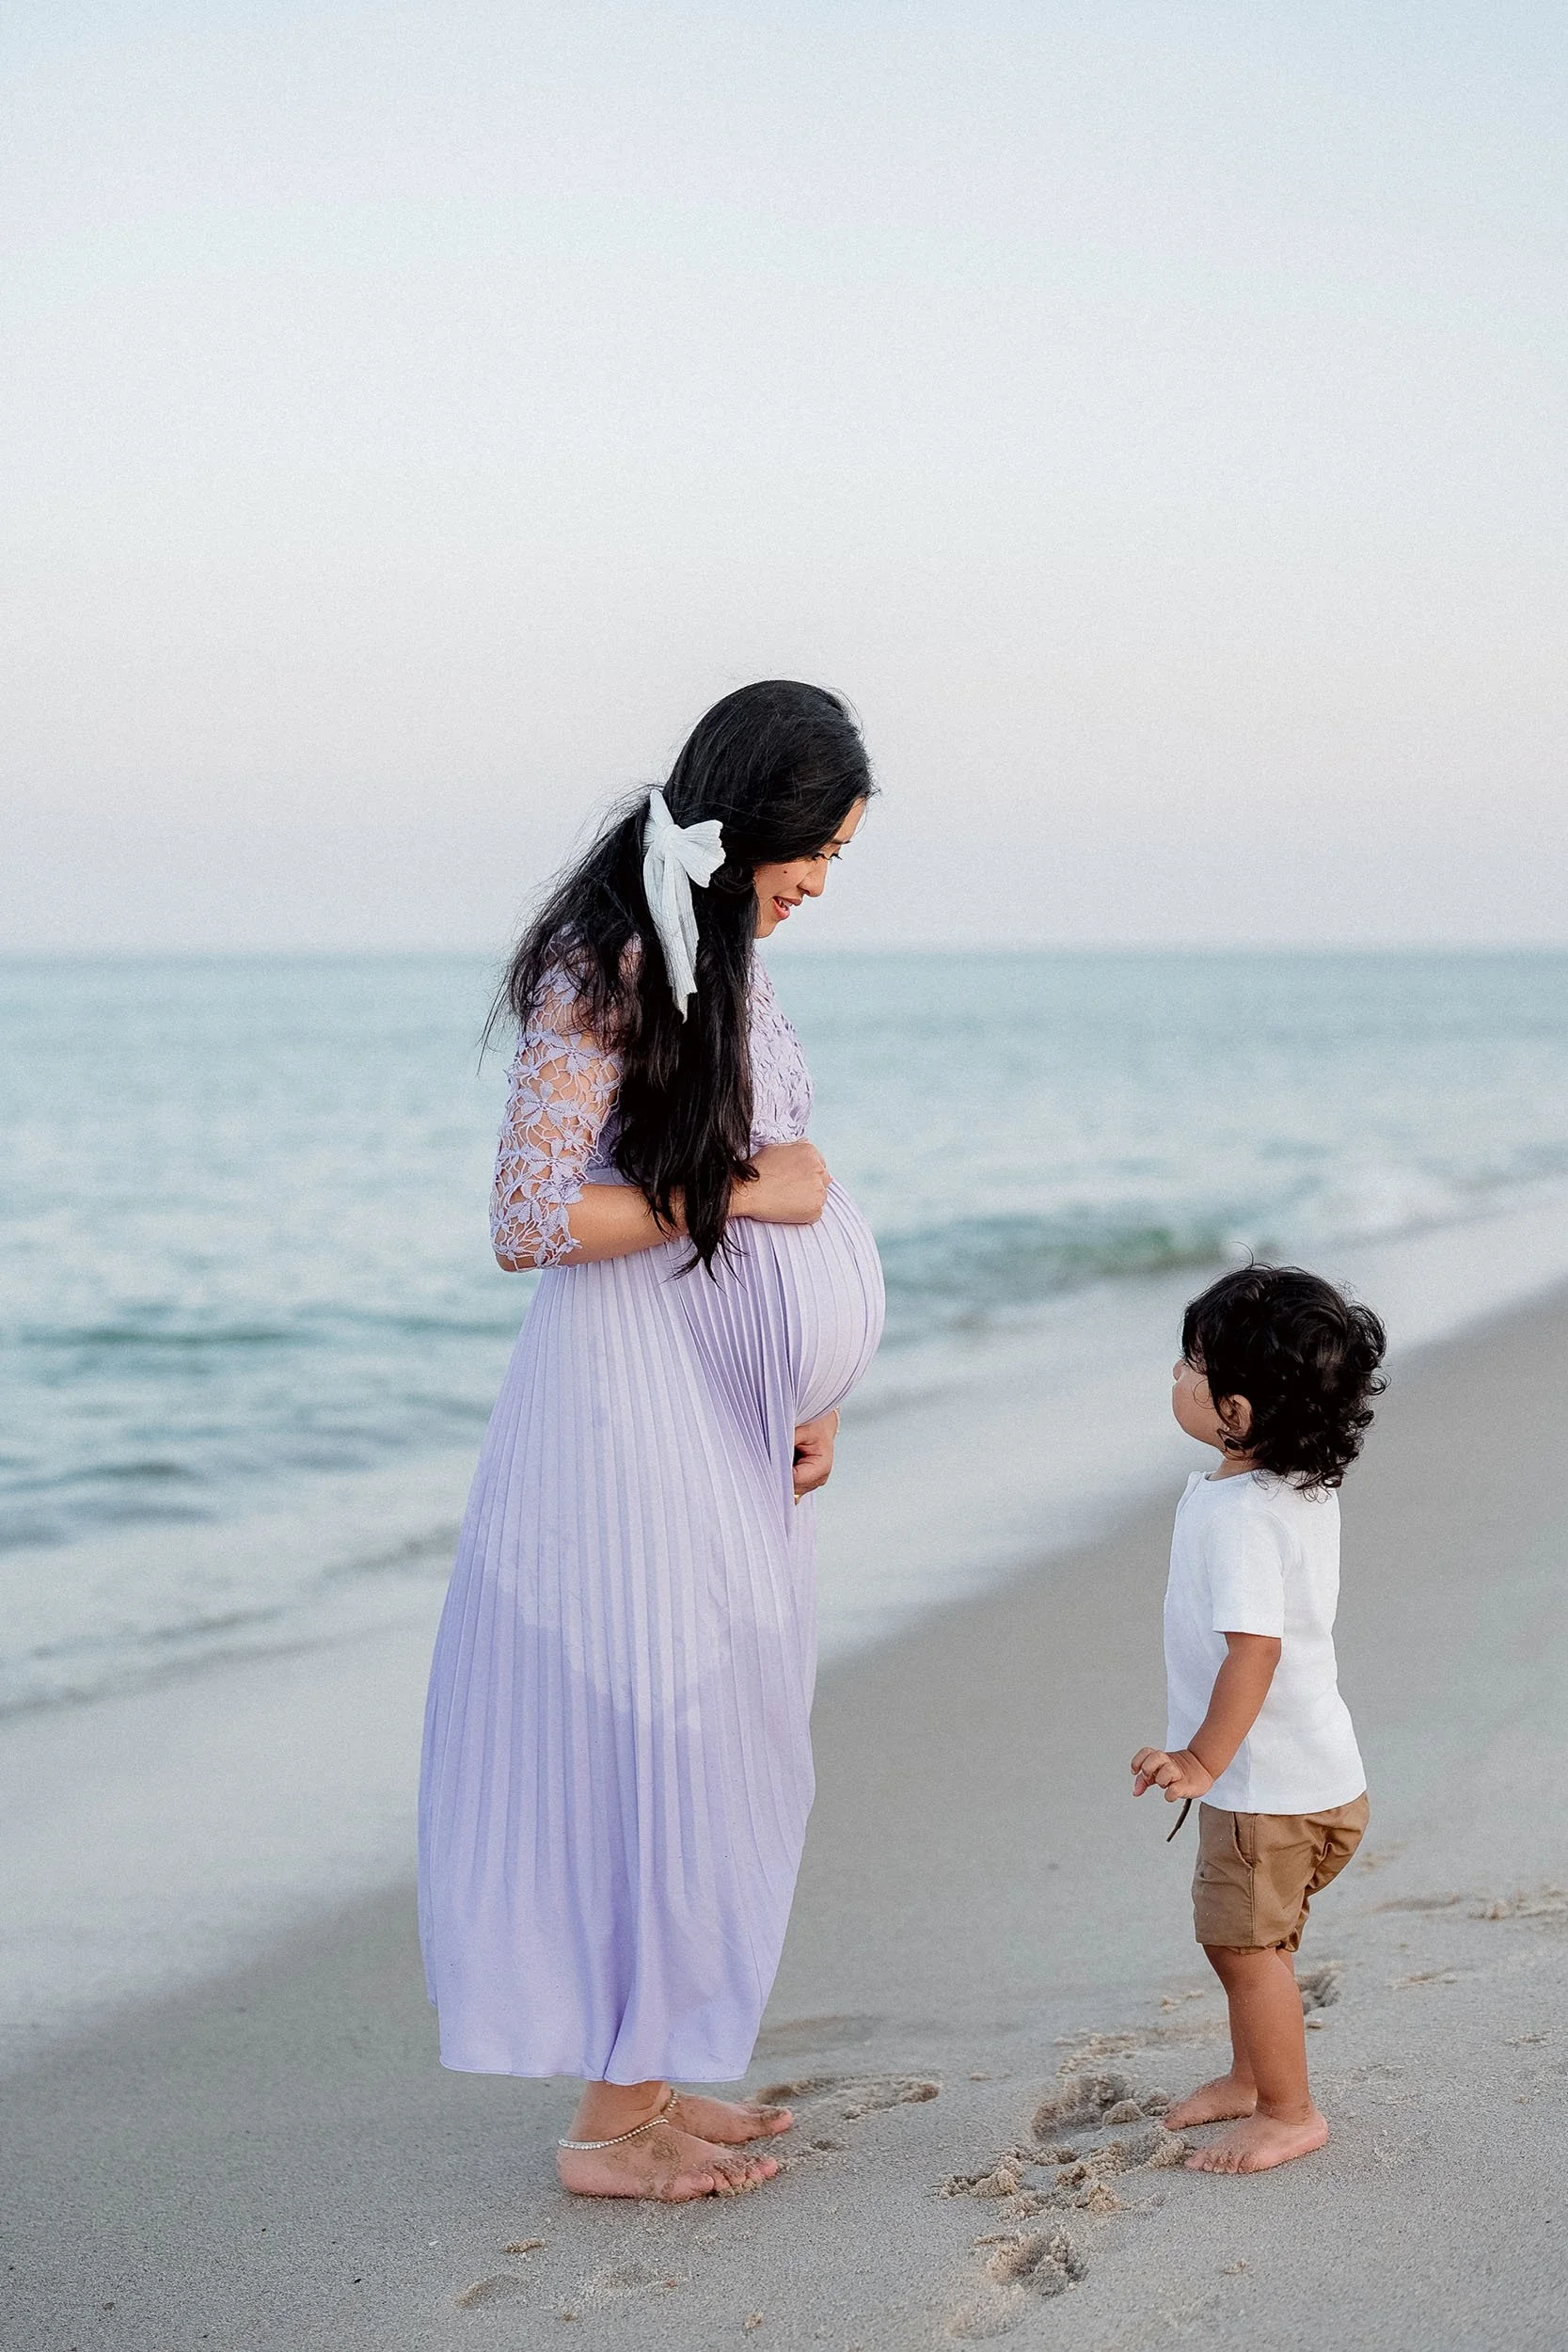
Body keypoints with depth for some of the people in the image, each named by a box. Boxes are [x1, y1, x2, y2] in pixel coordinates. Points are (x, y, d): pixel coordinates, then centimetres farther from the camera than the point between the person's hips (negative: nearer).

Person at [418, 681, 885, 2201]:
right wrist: (743, 1192, -16)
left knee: (717, 1744, 13)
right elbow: (530, 1221, -20)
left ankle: (652, 2073, 24)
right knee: (651, 1735, -3)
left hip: (727, 1406, 9)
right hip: (628, 1403, -9)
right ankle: (612, 2118, 8)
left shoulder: (727, 966, 13)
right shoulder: (605, 969, -16)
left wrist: (813, 1396, 12)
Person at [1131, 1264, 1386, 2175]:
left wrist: (1205, 1760, -25)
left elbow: (1254, 1647, -32)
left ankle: (1289, 2112, 13)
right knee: (1243, 1937, 23)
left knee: (1247, 1945, 2)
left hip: (1271, 1786, -10)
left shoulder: (1239, 1515, -27)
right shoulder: (1307, 1487, 4)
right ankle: (1254, 2077, 38)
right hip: (1313, 1770, 10)